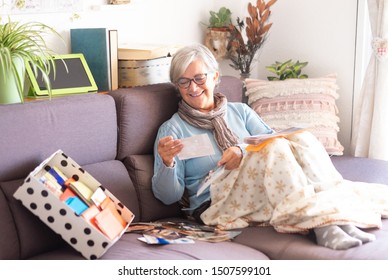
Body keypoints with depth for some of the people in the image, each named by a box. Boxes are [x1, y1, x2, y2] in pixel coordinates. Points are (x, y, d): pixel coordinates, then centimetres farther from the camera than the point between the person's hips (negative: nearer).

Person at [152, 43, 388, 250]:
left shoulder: (239, 111, 21)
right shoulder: (173, 129, 8)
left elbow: (269, 140, 5)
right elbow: (169, 195, 1)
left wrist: (244, 152, -15)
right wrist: (167, 163, -20)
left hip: (270, 190, 4)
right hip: (217, 206, -4)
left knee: (300, 138, -23)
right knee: (275, 147, -30)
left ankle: (341, 217, -37)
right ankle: (321, 226, -43)